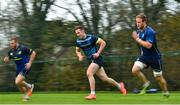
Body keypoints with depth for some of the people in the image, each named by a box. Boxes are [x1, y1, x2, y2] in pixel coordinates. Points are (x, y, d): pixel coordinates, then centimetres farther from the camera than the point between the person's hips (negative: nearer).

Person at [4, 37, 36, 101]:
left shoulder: (22, 48, -17)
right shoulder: (11, 51, 1)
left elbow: (33, 53, -10)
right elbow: (8, 59, 14)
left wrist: (30, 63, -13)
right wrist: (6, 59, -11)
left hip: (25, 68, -7)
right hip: (18, 69, 7)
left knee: (18, 82, -21)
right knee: (19, 85, 10)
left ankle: (29, 87, 6)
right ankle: (26, 95, 34)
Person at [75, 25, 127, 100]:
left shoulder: (91, 37, -14)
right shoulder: (78, 41, 4)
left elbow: (103, 43, -10)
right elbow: (77, 50, 20)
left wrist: (98, 53, -15)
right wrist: (80, 56, -1)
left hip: (96, 59, -7)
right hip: (91, 60, 7)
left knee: (89, 73, -24)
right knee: (104, 78, 8)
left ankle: (92, 94, -19)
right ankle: (119, 85, 28)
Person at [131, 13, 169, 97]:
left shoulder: (150, 32, -22)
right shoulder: (139, 31, 3)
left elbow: (148, 45, -34)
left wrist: (137, 39, -29)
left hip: (154, 58, -6)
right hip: (144, 56, 6)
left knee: (159, 78, 5)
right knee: (134, 70, -16)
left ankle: (166, 93, 28)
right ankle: (146, 83, 7)